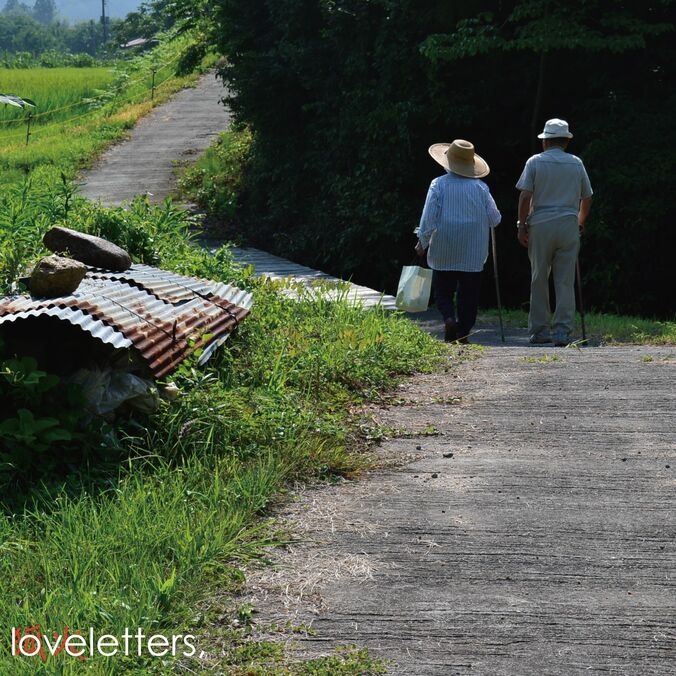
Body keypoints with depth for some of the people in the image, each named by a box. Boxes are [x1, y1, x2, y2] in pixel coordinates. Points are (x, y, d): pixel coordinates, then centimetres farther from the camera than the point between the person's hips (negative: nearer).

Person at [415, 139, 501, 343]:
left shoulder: (439, 184, -6)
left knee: (443, 291, 9)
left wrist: (422, 242, 4)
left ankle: (449, 319, -16)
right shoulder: (480, 187, -1)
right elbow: (494, 219, 1)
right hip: (473, 254, 1)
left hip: (444, 252, -1)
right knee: (469, 293, 7)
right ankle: (463, 333, 5)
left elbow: (429, 217, -7)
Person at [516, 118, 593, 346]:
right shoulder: (576, 163, 9)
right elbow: (587, 198, 14)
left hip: (540, 225, -1)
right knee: (566, 282, 1)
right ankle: (563, 332, -4)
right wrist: (580, 224, 28)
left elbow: (525, 195, -6)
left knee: (539, 280, 8)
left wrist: (521, 225, 0)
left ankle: (539, 330, 10)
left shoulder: (535, 162, 1)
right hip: (569, 225, 1)